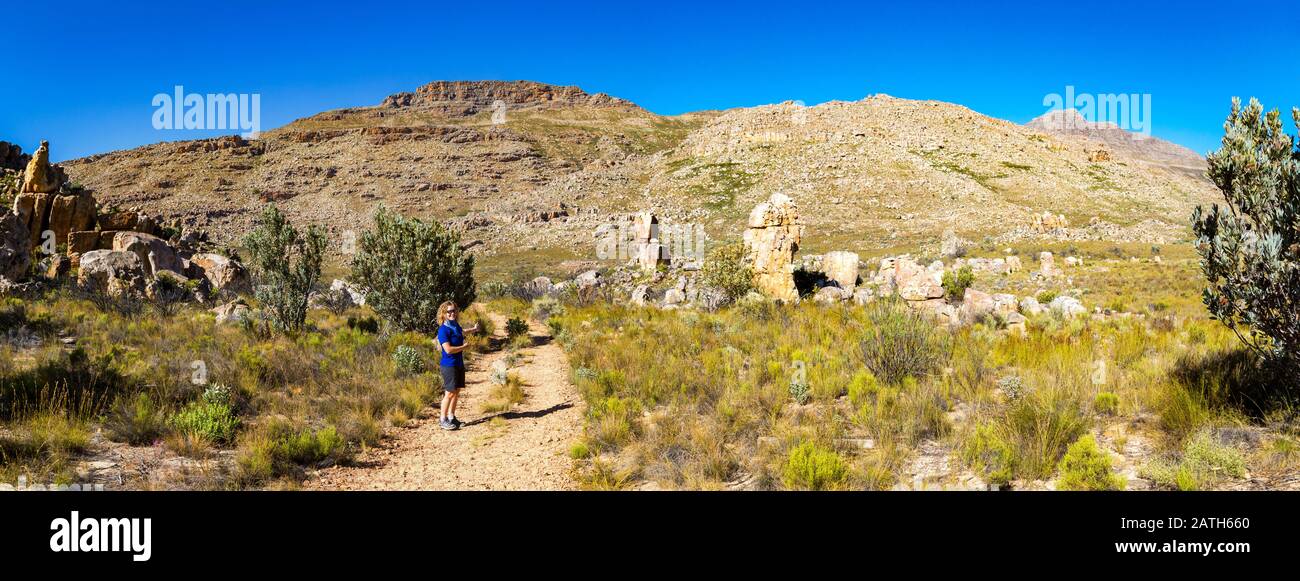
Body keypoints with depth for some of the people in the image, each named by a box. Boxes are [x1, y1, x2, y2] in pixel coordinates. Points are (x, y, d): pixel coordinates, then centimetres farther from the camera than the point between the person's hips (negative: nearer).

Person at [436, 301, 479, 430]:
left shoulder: (455, 325, 6)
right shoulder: (443, 330, -18)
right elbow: (448, 349, -26)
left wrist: (473, 329, 50)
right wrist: (464, 347, -14)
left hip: (459, 364, 8)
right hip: (449, 365, -8)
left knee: (457, 391, 13)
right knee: (449, 393, -5)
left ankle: (451, 416, 25)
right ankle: (443, 420, 5)